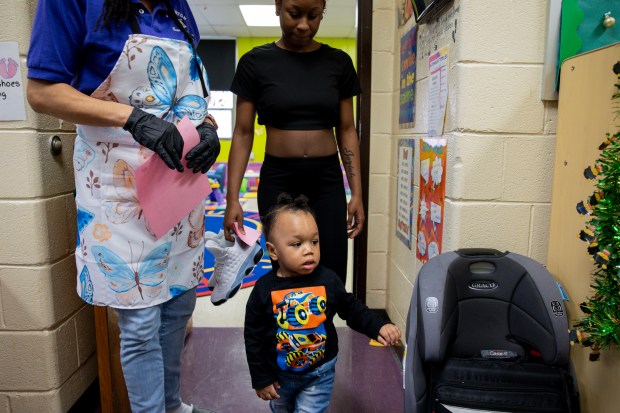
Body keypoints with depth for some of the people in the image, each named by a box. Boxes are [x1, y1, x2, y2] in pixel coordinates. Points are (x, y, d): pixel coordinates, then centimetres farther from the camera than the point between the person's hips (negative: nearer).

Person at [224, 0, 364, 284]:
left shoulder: (338, 62, 5)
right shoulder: (255, 62, 0)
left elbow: (346, 130, 7)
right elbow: (243, 133, 0)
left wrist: (356, 193, 1)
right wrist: (232, 198, -5)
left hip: (327, 179, 2)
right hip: (277, 179, -1)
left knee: (332, 276, 1)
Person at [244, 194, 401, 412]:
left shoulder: (328, 280, -17)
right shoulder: (264, 289, -20)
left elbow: (351, 309, -1)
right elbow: (253, 338, -10)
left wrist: (378, 327, -15)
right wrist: (261, 379, -6)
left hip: (319, 374, -1)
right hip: (279, 374, 1)